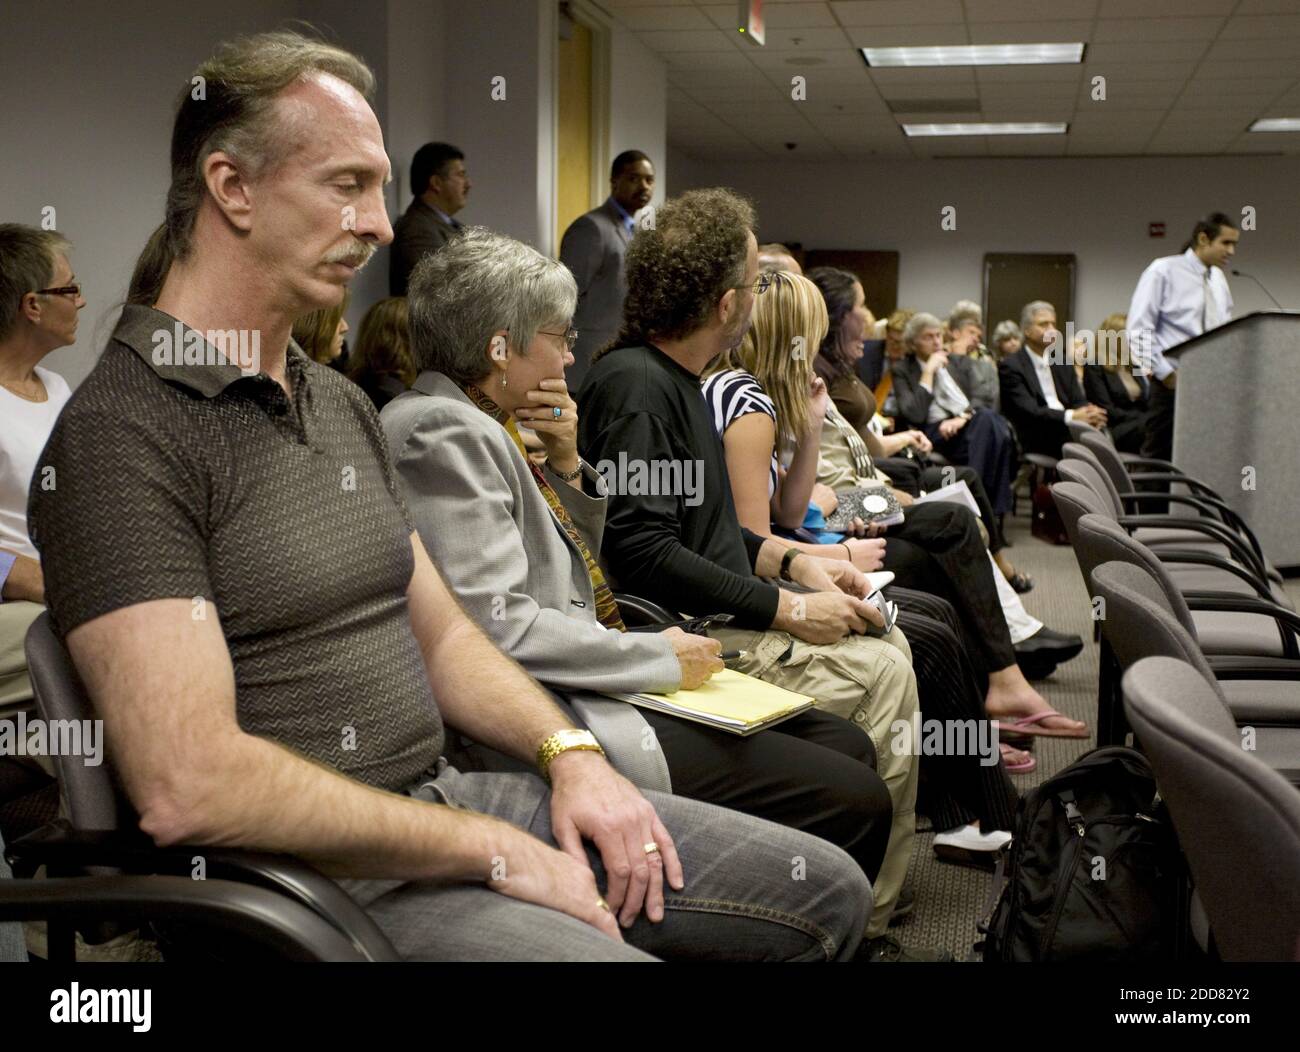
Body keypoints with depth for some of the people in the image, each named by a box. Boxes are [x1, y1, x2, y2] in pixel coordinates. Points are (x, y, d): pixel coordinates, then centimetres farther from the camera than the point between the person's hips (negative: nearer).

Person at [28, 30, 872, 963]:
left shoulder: (344, 404, 14)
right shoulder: (124, 433, -15)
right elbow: (188, 786, -23)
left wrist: (571, 753, 0)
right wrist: (492, 852, -17)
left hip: (447, 797, 9)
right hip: (316, 875, -8)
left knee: (827, 894, 6)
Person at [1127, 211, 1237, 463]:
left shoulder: (1219, 279, 15)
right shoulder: (1164, 271, -5)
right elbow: (1139, 329, -11)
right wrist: (1165, 373, -14)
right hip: (1174, 385, -6)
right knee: (1158, 461, -3)